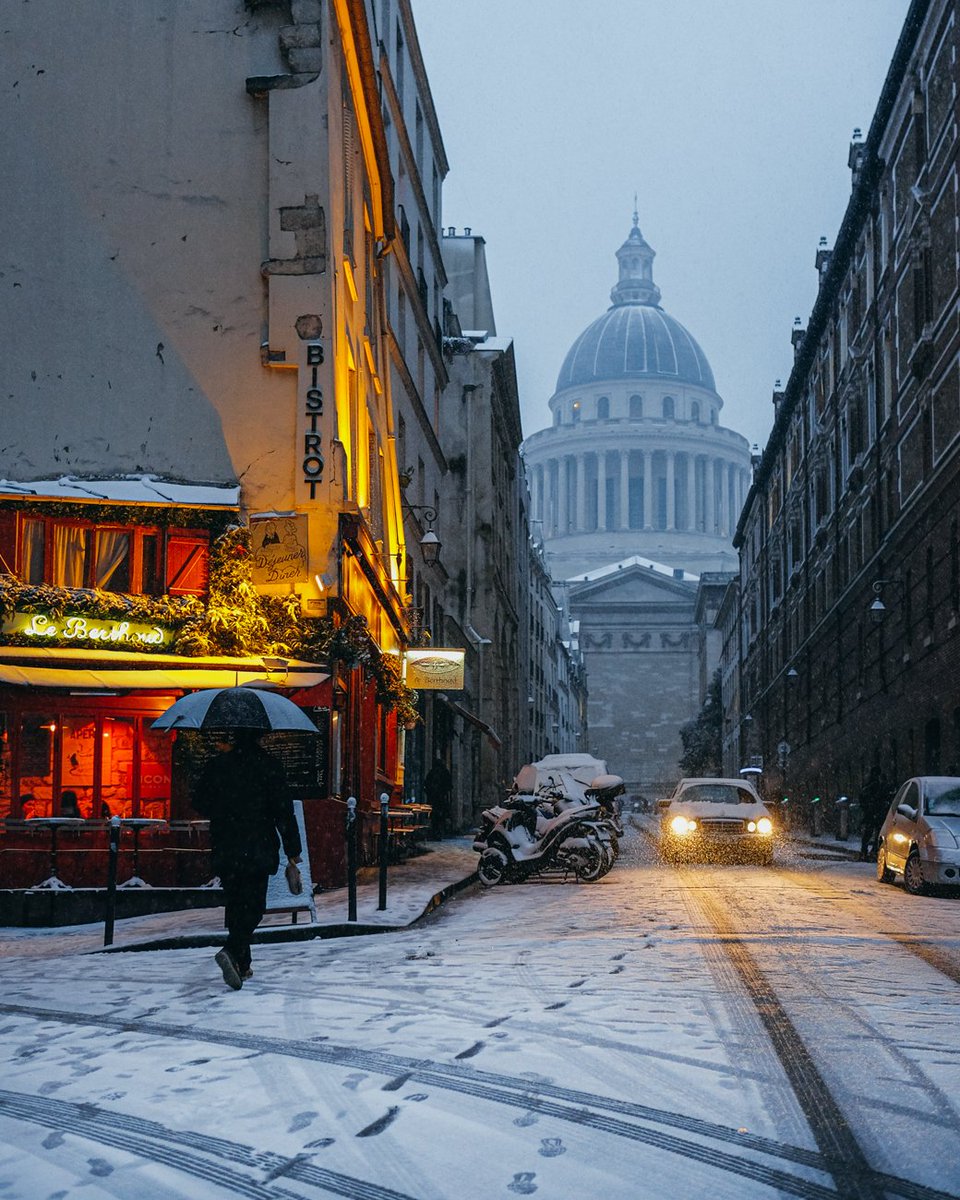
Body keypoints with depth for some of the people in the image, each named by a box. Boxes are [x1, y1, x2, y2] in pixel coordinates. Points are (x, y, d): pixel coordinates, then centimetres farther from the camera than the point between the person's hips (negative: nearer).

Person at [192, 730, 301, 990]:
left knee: (235, 905, 15)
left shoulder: (216, 765, 2)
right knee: (253, 906, 0)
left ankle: (242, 965, 20)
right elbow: (284, 810, -8)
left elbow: (200, 803, 11)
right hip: (259, 850, -4)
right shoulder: (267, 765, -8)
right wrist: (293, 849, -2)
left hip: (224, 850, 4)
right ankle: (232, 952, -23)